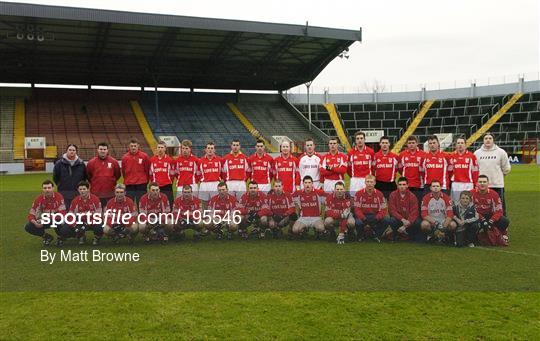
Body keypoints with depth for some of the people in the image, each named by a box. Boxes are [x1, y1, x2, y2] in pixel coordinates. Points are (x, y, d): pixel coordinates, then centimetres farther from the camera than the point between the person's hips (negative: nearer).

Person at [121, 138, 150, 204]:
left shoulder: (144, 156, -3)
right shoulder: (125, 157, 3)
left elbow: (148, 170, 4)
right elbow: (123, 171, 13)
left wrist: (146, 181, 9)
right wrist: (127, 180, 14)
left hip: (141, 185, -2)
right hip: (129, 186, 2)